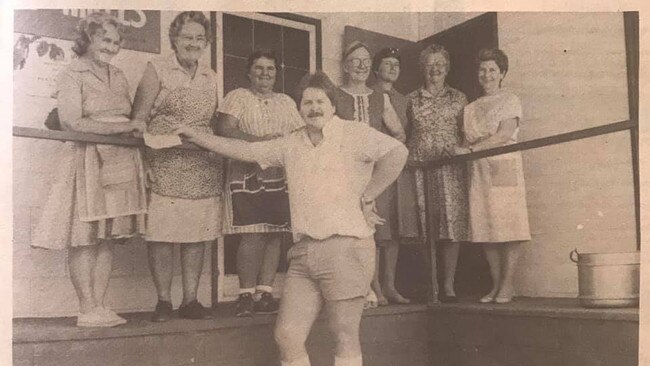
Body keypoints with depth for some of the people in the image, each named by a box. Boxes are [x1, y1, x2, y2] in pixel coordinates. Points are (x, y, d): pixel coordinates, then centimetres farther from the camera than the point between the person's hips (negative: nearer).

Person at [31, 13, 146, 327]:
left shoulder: (118, 77, 18)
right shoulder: (72, 75, -1)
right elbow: (73, 123, -11)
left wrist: (136, 129, -1)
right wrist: (123, 127, -11)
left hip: (120, 162, 6)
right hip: (86, 161, -6)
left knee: (108, 237, 4)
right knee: (84, 238, -3)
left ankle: (99, 306, 10)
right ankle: (87, 310, 3)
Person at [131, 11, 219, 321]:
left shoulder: (210, 77, 15)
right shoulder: (157, 70, 2)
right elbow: (139, 118, -2)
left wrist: (219, 158, 11)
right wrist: (144, 161, -11)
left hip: (203, 169, 4)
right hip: (165, 167, -4)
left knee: (197, 236, 3)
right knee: (162, 235, -5)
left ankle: (190, 301, 12)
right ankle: (163, 302, 7)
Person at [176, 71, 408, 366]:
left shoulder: (354, 135, -2)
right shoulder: (291, 145, 16)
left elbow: (397, 153, -13)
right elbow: (244, 150, 20)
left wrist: (366, 196, -8)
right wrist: (194, 136, 20)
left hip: (345, 247, -6)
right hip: (303, 253, 6)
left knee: (345, 336, 2)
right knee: (287, 336, 5)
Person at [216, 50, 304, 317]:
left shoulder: (286, 102, 20)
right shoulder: (237, 97, 6)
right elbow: (224, 130, -8)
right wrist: (260, 140, -17)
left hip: (279, 177, 5)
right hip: (248, 176, -5)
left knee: (275, 235, 1)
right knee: (252, 235, -9)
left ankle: (265, 293, 8)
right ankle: (246, 295, -1)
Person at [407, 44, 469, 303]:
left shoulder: (458, 98, 12)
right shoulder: (412, 100, 13)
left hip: (450, 168, 0)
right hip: (419, 167, 1)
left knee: (451, 224, -6)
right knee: (423, 228, -2)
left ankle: (448, 286, 1)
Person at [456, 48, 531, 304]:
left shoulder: (510, 101, 4)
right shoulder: (471, 108, 20)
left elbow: (504, 135, -9)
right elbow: (467, 141, 16)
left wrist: (471, 149, -14)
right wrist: (465, 151, -7)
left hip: (504, 167, -4)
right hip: (478, 170, 5)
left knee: (508, 225, -7)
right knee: (485, 228, 2)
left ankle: (507, 285, -1)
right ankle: (495, 285, 9)